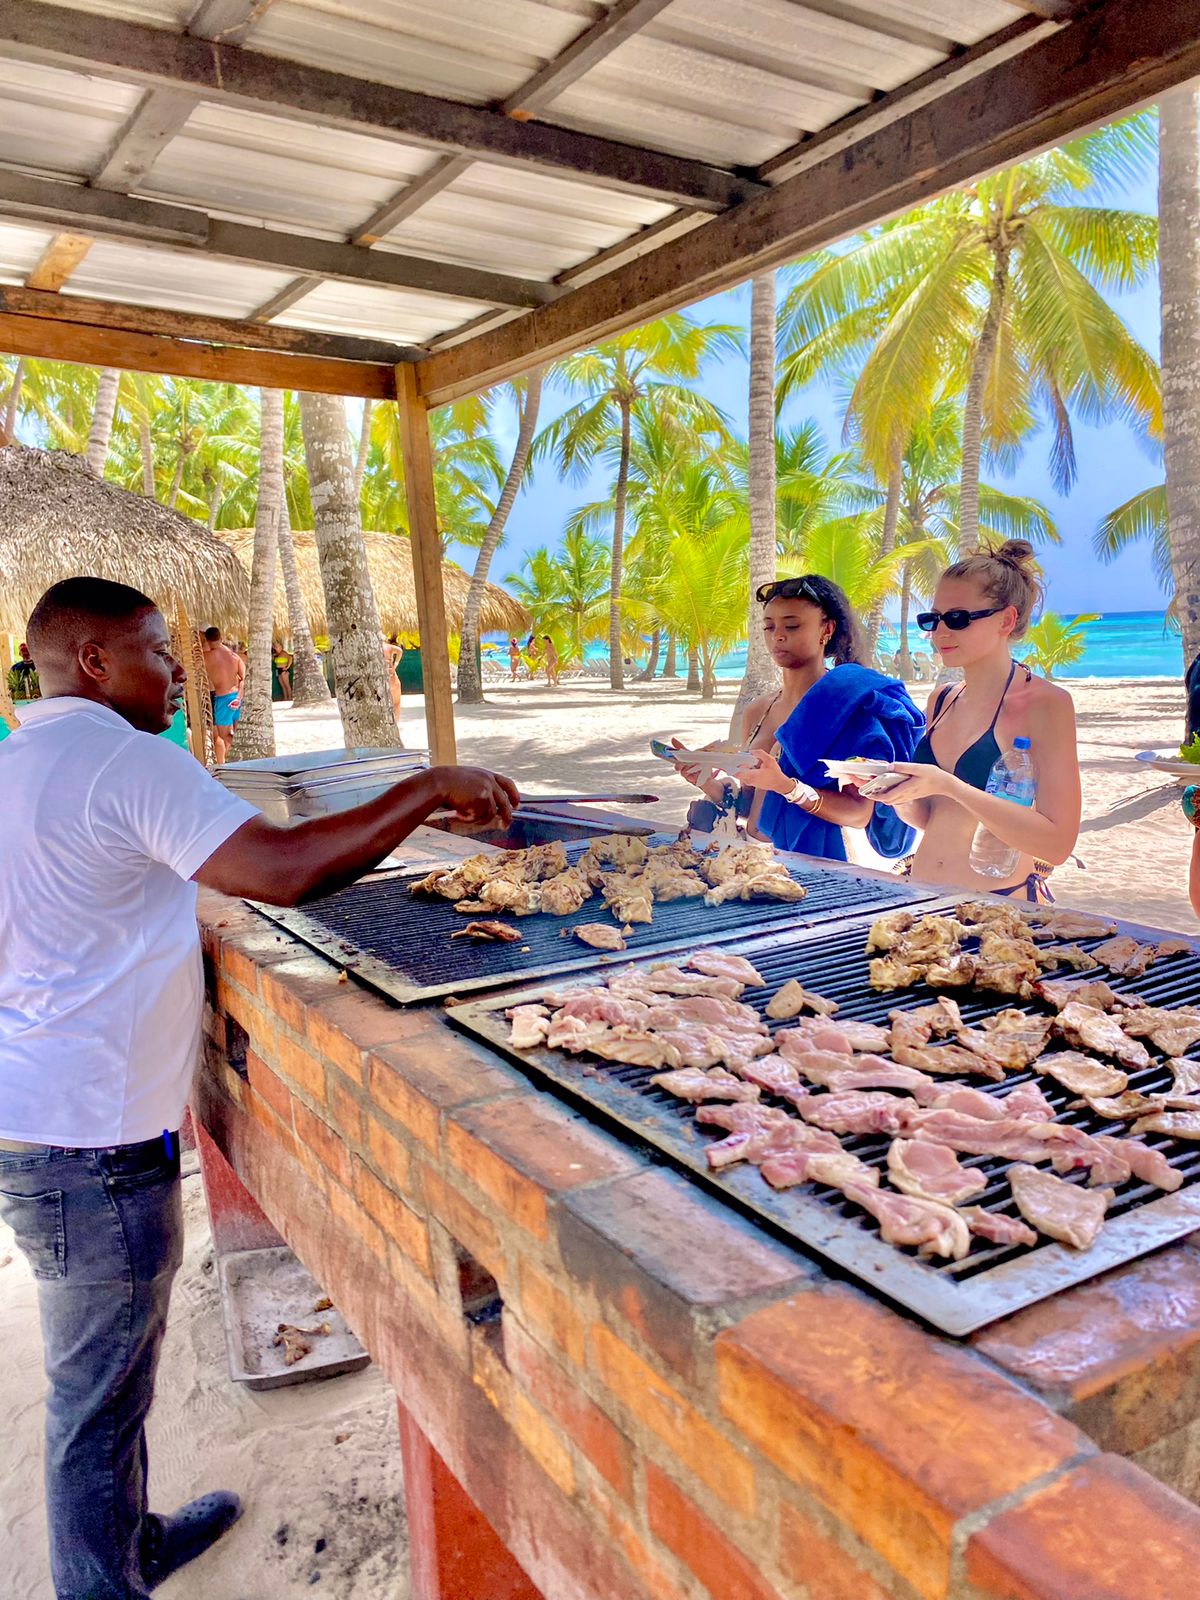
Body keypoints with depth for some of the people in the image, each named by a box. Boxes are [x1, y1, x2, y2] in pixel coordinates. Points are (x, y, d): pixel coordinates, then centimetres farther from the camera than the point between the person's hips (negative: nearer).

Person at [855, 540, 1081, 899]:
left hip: (1003, 908, -5)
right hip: (926, 899, 5)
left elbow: (1057, 844, -16)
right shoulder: (942, 701, 10)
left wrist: (948, 786, -21)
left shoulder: (1046, 703, -8)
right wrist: (896, 792, -4)